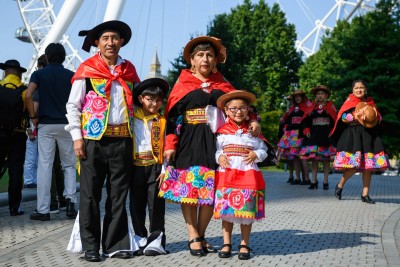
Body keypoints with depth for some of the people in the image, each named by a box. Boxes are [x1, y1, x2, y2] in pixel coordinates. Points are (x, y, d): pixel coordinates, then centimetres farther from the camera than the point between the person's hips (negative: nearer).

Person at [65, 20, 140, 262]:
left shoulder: (130, 70, 13)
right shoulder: (86, 70, 2)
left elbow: (138, 103, 18)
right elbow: (73, 106, 1)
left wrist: (135, 136, 10)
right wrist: (77, 137, -7)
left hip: (123, 140, 3)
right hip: (94, 140, -3)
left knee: (118, 196, 8)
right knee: (91, 195, 2)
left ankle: (116, 244, 17)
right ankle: (90, 246, 11)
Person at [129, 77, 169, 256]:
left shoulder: (161, 121, 5)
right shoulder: (132, 119, 5)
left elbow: (166, 147, 2)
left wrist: (164, 170, -6)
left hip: (155, 168, -1)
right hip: (136, 167, 2)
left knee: (156, 205, 0)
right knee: (136, 205, 8)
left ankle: (156, 241, 6)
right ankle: (140, 240, 20)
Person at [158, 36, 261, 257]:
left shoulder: (223, 85, 14)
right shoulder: (182, 85, 6)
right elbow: (172, 116, 1)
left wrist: (252, 120, -8)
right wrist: (170, 145, -8)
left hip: (216, 142, 3)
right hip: (189, 143, -2)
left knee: (211, 191, 2)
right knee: (188, 188, -4)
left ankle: (200, 236, 16)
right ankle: (193, 238, 6)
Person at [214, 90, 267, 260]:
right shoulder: (221, 131, 4)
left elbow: (263, 150, 9)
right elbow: (215, 149, 7)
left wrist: (256, 154, -10)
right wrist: (219, 157, -13)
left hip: (248, 175, 0)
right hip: (226, 175, 0)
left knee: (247, 211, 3)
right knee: (226, 210, 4)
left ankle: (244, 245, 16)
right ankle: (227, 244, 16)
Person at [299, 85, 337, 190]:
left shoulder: (330, 106, 6)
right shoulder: (312, 107, 11)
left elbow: (335, 121, 0)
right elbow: (305, 121, 13)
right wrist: (306, 130, -2)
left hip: (326, 136, -2)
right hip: (313, 135, 2)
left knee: (326, 159, 0)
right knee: (314, 158, 0)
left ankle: (325, 181, 5)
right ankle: (314, 181, 4)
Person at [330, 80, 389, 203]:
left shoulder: (370, 102, 14)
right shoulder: (350, 101, 4)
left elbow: (379, 118, 14)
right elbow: (342, 116, -8)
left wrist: (374, 118, -8)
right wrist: (357, 117, -17)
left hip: (368, 135, 4)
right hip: (353, 135, -4)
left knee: (368, 166, 0)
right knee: (353, 165, -13)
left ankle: (365, 194, 8)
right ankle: (340, 186, 11)